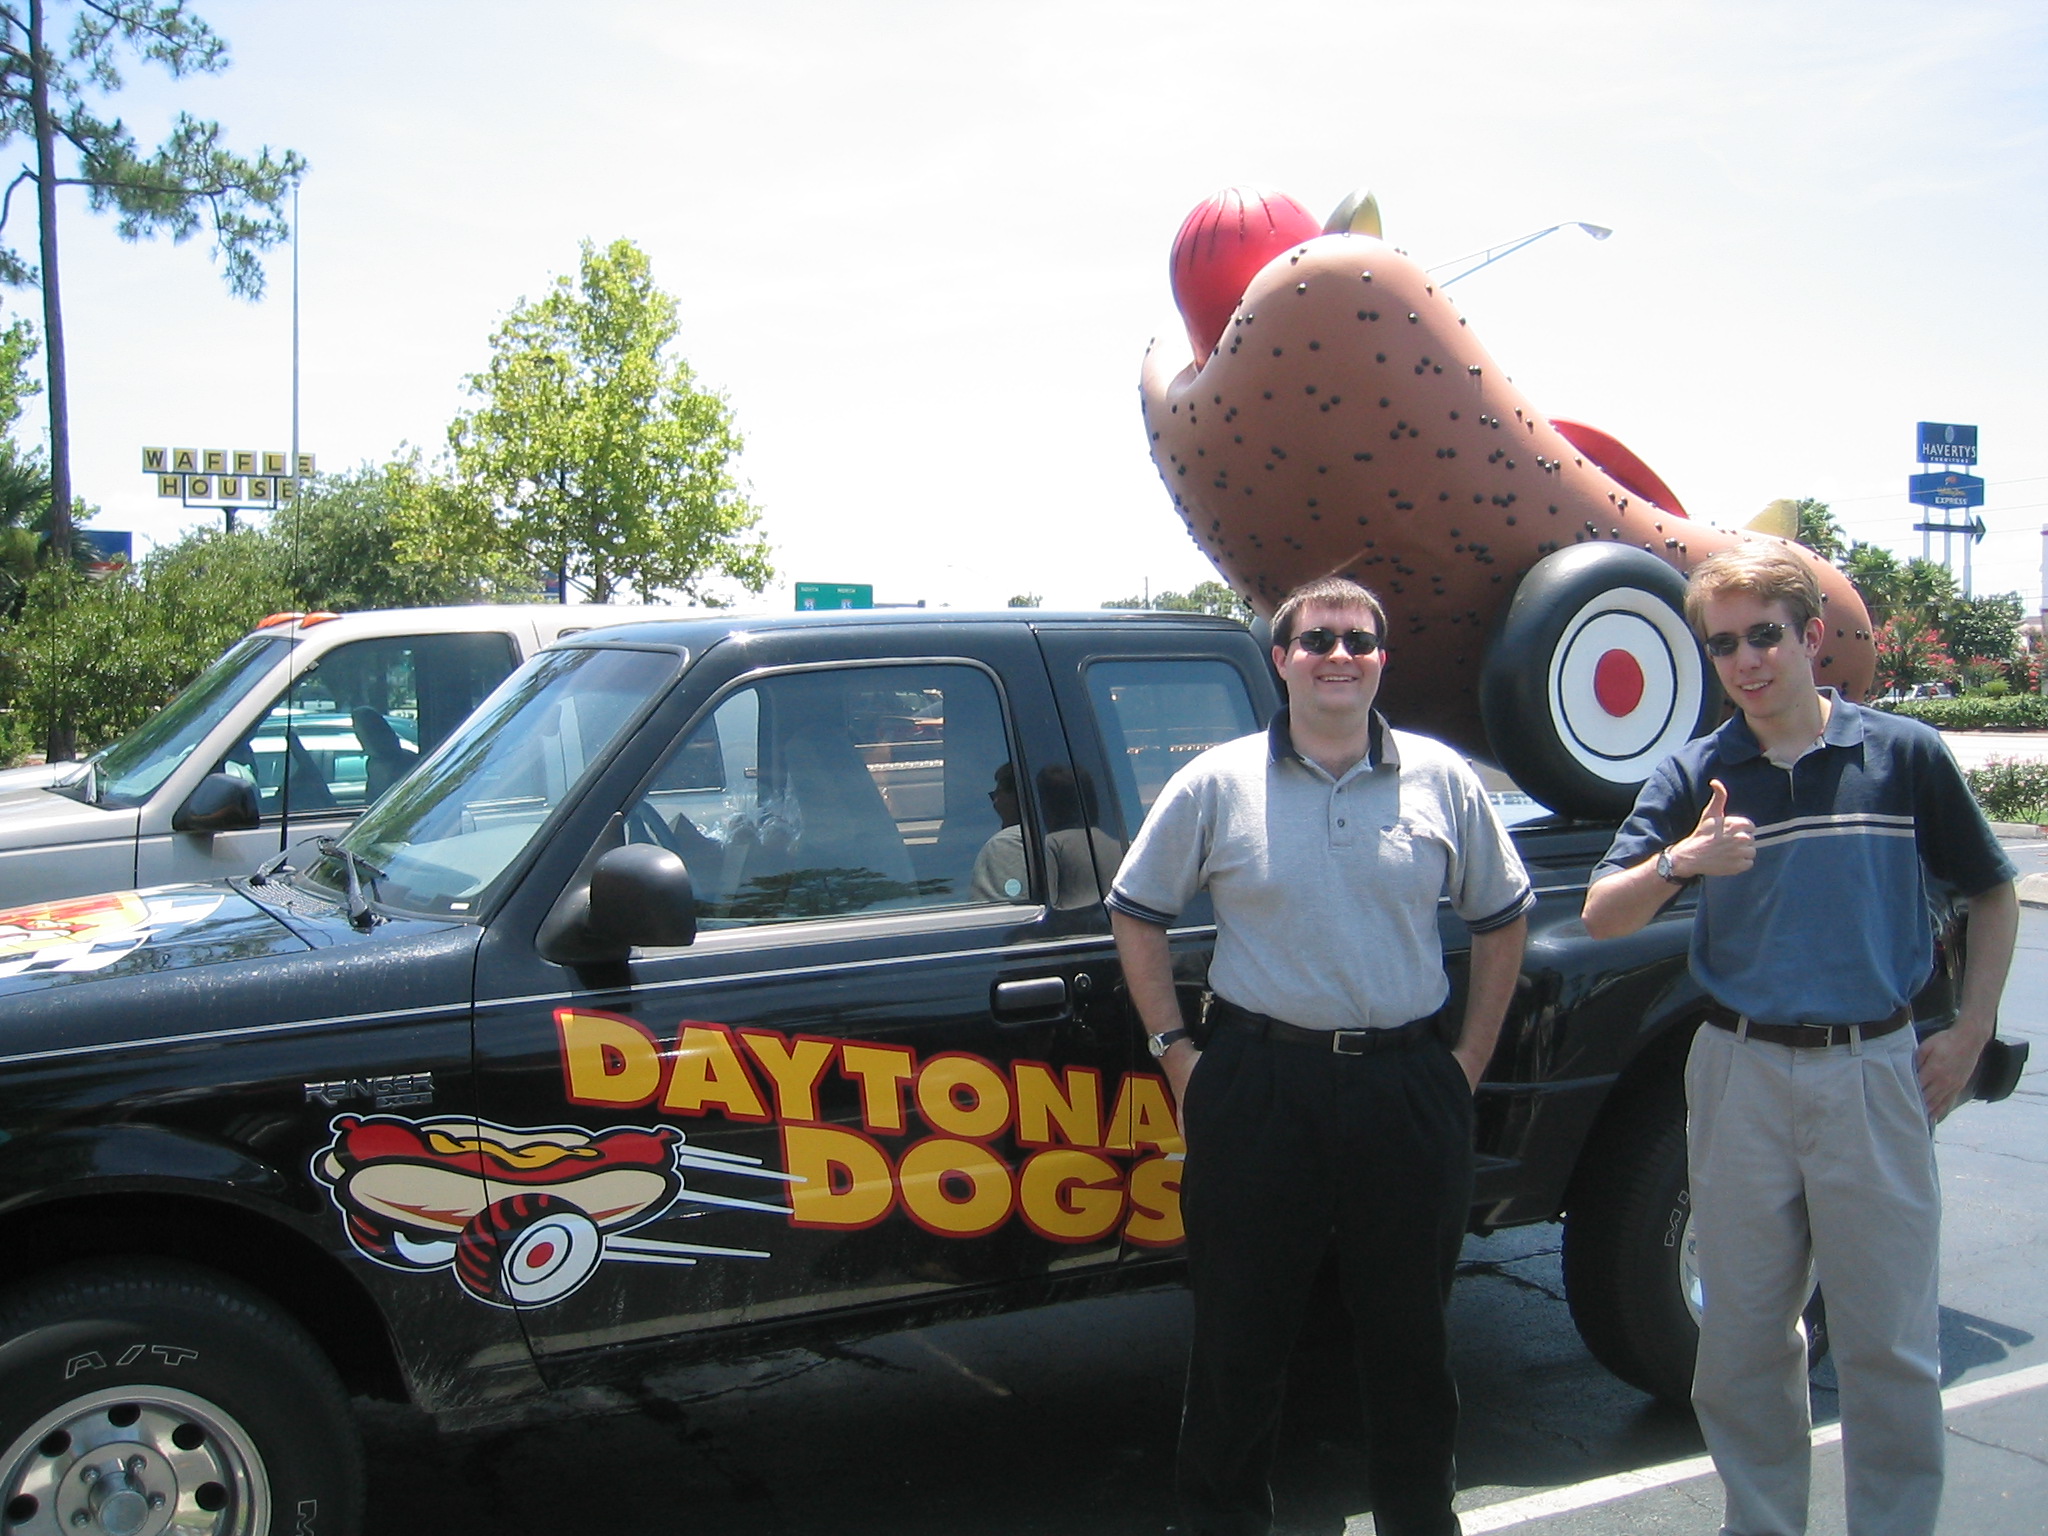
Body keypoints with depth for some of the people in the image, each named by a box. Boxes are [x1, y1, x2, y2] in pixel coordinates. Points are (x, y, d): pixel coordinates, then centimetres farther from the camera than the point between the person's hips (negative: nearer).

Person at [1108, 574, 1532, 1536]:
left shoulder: (1440, 779, 5)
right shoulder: (1216, 784, 0)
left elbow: (1501, 919, 14)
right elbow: (1135, 914, 7)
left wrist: (1470, 1059, 8)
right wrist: (1175, 1051, 1)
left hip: (1407, 1090, 2)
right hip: (1259, 1087, -1)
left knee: (1410, 1334, 14)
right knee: (1240, 1335, 8)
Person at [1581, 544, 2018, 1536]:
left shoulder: (1905, 756, 1)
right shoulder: (1693, 776, 2)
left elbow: (1992, 896, 12)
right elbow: (1601, 918, -5)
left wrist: (1969, 1037, 4)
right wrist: (1678, 862, -24)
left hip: (1875, 1072, -1)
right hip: (1741, 1075, 1)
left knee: (1891, 1343, 4)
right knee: (1744, 1339, 11)